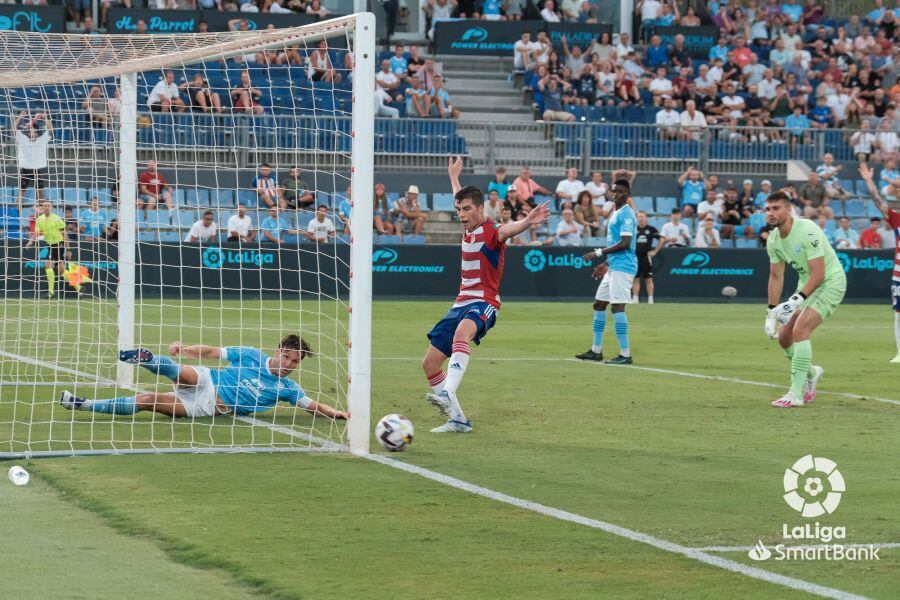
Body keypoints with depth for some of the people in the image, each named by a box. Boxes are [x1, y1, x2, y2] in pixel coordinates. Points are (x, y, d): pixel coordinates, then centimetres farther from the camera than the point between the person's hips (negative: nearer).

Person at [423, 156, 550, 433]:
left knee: (462, 332, -42)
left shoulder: (492, 232, -9)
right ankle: (457, 419, 11)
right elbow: (460, 200, 37)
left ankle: (448, 393, -58)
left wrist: (527, 221, -55)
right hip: (461, 304, 9)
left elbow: (509, 229, -34)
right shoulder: (468, 230, 14)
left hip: (483, 304, -9)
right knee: (430, 364, 5)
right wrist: (454, 176, 52)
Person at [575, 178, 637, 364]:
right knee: (599, 304, 15)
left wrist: (599, 253, -18)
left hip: (622, 267, -11)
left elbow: (625, 244, -21)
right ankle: (596, 350, 22)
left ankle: (625, 354, -13)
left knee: (618, 307, -13)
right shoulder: (616, 213, 18)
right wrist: (605, 263, 24)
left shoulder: (626, 214, -13)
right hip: (614, 267, 11)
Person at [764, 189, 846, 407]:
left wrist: (797, 301, -36)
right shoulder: (773, 239, -2)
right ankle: (811, 372, 35)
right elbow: (776, 277, 7)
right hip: (806, 284, 8)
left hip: (830, 282, -8)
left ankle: (796, 393, -21)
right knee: (784, 338, 5)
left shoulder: (807, 231, -26)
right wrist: (771, 313, 2)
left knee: (800, 330, -24)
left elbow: (818, 274, -29)